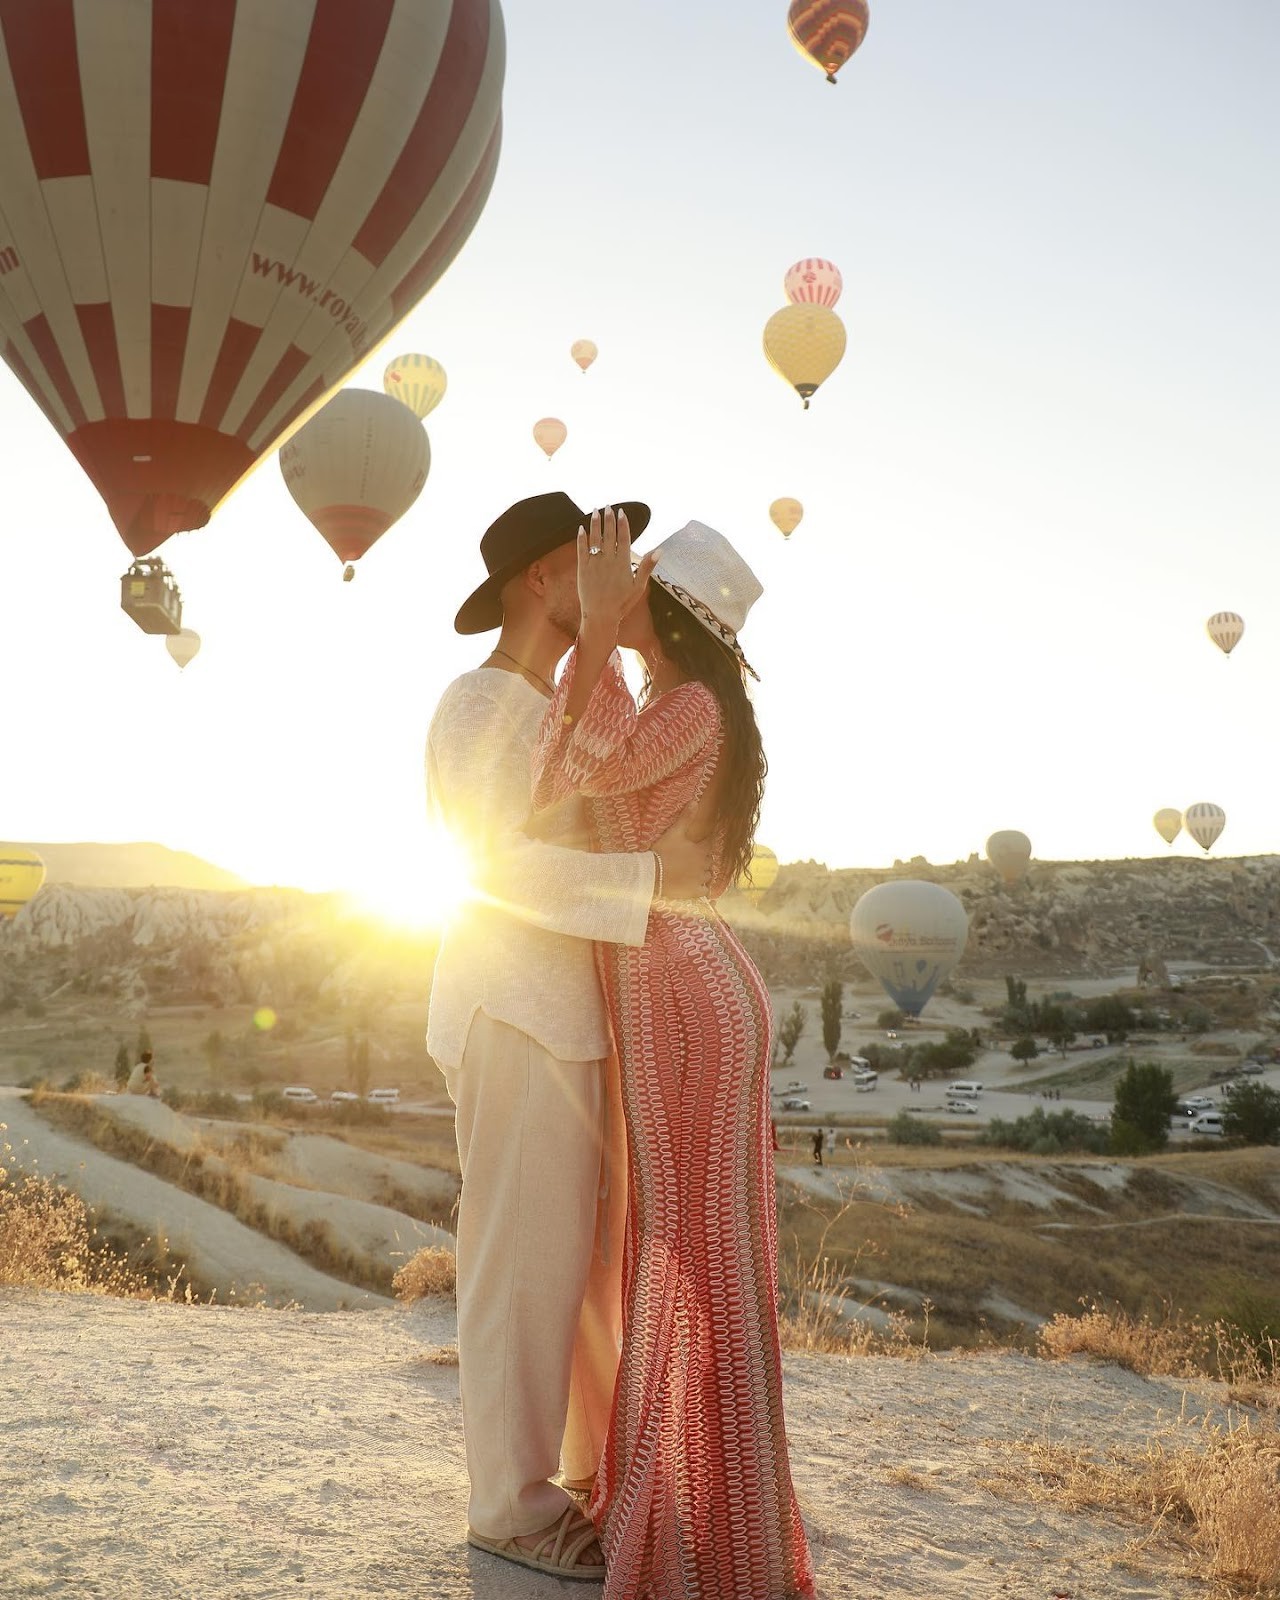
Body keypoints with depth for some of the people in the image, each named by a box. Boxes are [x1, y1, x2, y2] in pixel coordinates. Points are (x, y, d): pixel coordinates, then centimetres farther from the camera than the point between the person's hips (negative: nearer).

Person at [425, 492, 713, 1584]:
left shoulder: (565, 704, 18)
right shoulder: (479, 704, -9)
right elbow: (497, 860, -21)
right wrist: (650, 873, -23)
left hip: (577, 1011, 9)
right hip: (515, 1011, -9)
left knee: (604, 1246, 13)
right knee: (527, 1255, -3)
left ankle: (602, 1462, 26)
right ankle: (512, 1504, 9)